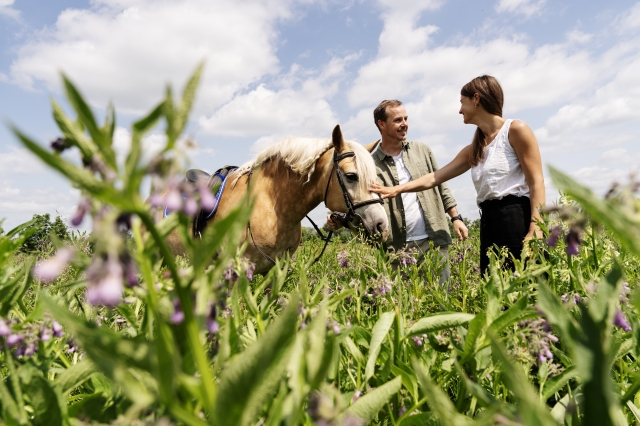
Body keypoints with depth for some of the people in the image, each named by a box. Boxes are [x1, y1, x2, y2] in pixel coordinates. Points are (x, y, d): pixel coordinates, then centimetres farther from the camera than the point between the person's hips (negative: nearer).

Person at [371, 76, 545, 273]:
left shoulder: (515, 130, -2)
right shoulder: (473, 150, 19)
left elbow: (536, 182, -8)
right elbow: (435, 177, 18)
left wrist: (535, 227, -17)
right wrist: (397, 189, 10)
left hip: (518, 217, -7)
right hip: (489, 221, 7)